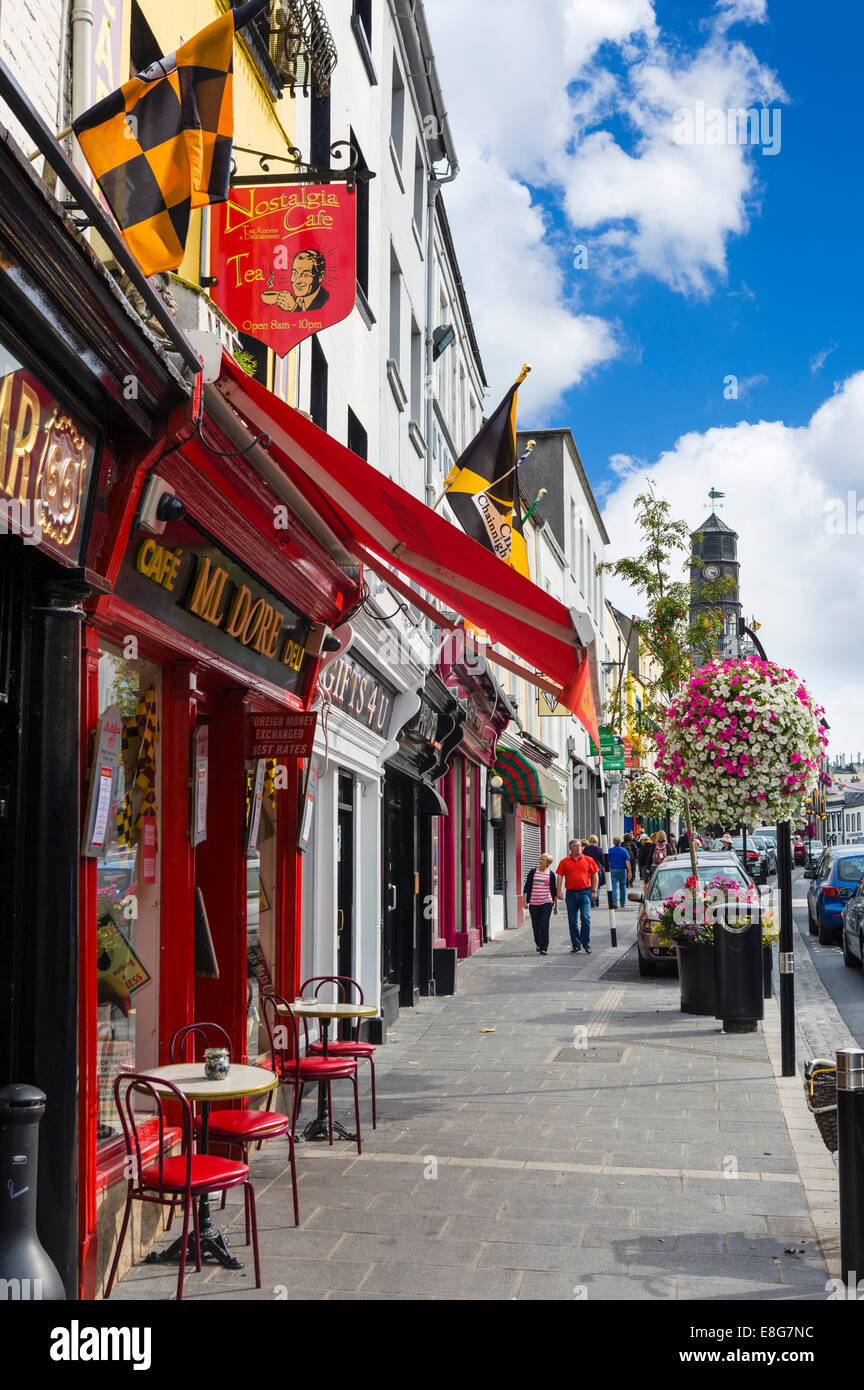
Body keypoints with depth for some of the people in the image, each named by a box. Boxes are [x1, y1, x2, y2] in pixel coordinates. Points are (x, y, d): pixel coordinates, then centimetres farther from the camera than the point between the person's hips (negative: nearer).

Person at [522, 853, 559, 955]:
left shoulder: (551, 874, 4)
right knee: (535, 925, 9)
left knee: (544, 925, -11)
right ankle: (538, 944, 32)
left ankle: (543, 948, -8)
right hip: (533, 903, 2)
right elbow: (527, 887, 4)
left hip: (546, 903, -2)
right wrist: (524, 901, -2)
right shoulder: (532, 872, 5)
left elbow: (554, 890, 10)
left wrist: (556, 905, 11)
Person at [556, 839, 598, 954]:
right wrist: (559, 891, -6)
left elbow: (595, 875, 9)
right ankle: (576, 945, 14)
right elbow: (560, 877, 5)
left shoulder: (588, 860, 7)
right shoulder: (564, 862, 7)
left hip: (585, 892, -1)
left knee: (585, 918, -10)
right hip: (571, 893, 1)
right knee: (572, 921, 5)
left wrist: (594, 890, 1)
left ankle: (586, 942, 6)